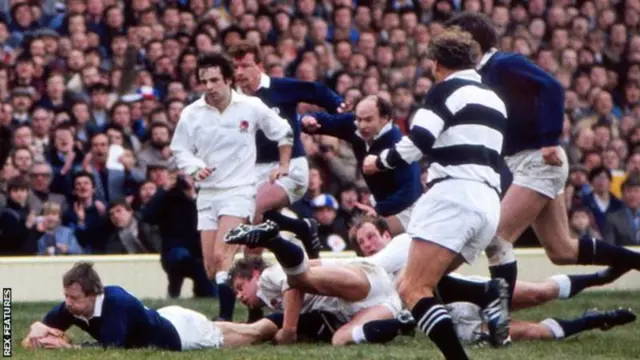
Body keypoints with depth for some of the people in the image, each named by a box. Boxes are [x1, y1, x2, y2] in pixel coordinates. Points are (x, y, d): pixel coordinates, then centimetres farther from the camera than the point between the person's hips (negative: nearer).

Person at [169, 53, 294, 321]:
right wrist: (195, 168, -11)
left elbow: (284, 133, 12)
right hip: (207, 193, 4)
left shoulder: (251, 107, -4)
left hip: (239, 190, -4)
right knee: (211, 268, 1)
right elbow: (180, 150, 8)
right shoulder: (191, 114, -1)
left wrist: (284, 166, 13)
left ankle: (226, 317, -25)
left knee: (221, 256, -23)